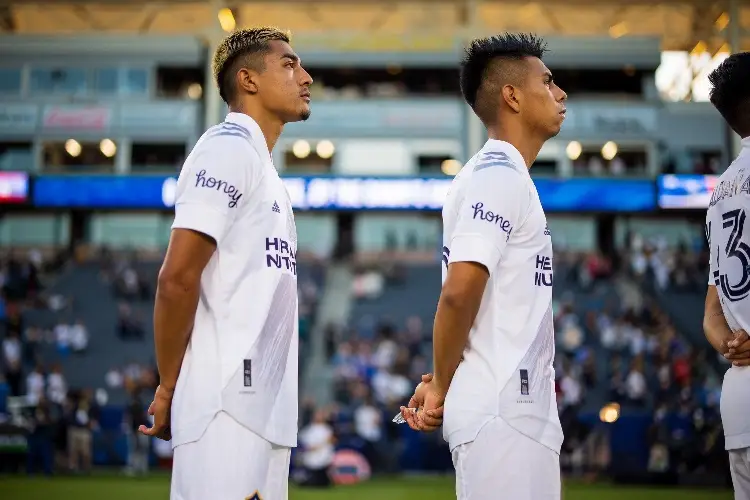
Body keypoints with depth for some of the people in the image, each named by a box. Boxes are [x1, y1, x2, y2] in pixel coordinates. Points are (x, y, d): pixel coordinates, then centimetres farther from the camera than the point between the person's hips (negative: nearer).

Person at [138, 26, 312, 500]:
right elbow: (178, 278, -16)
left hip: (263, 406, 9)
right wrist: (167, 391, -10)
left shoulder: (263, 167, 22)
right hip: (228, 406, -9)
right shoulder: (230, 147, -7)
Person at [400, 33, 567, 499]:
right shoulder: (498, 174, -11)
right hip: (502, 411, -9)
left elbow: (462, 296, 17)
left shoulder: (504, 175, 19)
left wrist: (441, 384, 6)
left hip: (522, 410, 9)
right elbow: (459, 293, -20)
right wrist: (440, 386, -9)